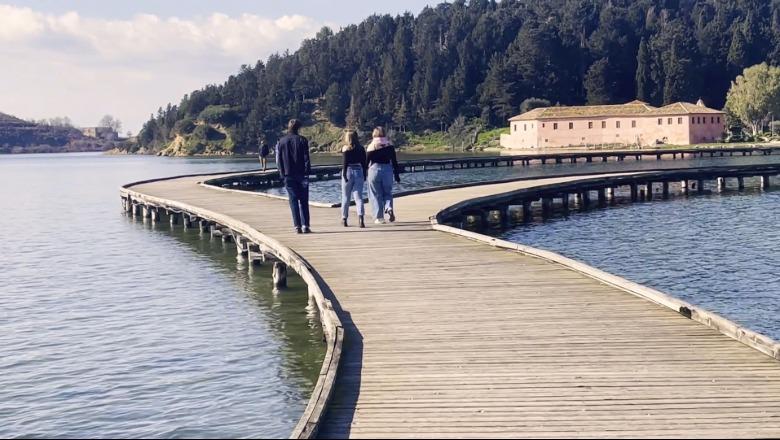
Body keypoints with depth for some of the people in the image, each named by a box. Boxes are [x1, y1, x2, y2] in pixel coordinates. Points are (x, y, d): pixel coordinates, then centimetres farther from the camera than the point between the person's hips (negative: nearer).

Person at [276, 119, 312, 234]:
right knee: (303, 201, 4)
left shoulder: (281, 141, 4)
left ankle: (297, 226, -2)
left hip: (288, 176, 1)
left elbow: (279, 160, 5)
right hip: (301, 175, -1)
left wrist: (282, 174, 9)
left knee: (293, 201, 4)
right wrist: (307, 171, -2)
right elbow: (306, 158, -6)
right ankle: (305, 225, -3)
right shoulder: (302, 140, -3)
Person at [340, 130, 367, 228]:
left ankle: (344, 219, 20)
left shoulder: (345, 148, -4)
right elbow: (364, 163, 7)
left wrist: (344, 175, -7)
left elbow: (344, 163, -9)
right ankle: (361, 216, -21)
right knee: (359, 197, 0)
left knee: (345, 197, 10)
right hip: (359, 172, 2)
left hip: (348, 171, -2)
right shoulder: (361, 148, 5)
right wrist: (364, 175, 14)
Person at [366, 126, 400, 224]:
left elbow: (366, 161, -2)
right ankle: (389, 208, -13)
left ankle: (379, 217, 4)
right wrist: (396, 176, 11)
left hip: (374, 169, -2)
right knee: (387, 193, 15)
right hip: (388, 170, 2)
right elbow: (394, 162, 5)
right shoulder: (390, 145, 4)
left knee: (376, 194, 5)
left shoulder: (371, 146, -3)